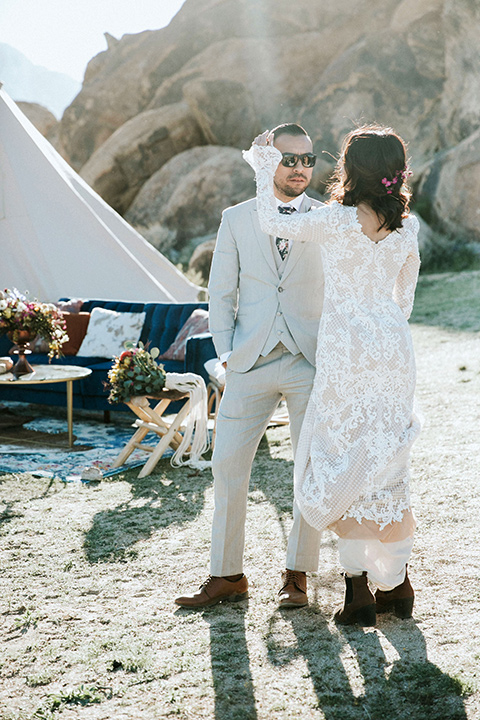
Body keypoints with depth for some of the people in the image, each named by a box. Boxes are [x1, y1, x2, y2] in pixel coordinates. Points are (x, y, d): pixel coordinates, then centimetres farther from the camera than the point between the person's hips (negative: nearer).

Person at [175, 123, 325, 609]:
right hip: (250, 364, 1)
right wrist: (227, 355, 1)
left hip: (311, 364, -1)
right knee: (227, 466, 1)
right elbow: (221, 294, 10)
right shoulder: (236, 219, 8)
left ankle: (296, 575, 17)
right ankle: (226, 576, 14)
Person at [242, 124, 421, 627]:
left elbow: (272, 223, 2)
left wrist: (263, 162, 14)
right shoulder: (406, 227, 2)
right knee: (387, 463, 13)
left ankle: (358, 590, 8)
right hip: (394, 347, 5)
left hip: (345, 349, -5)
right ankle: (396, 584, 21)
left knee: (343, 460, 5)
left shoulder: (335, 222, -14)